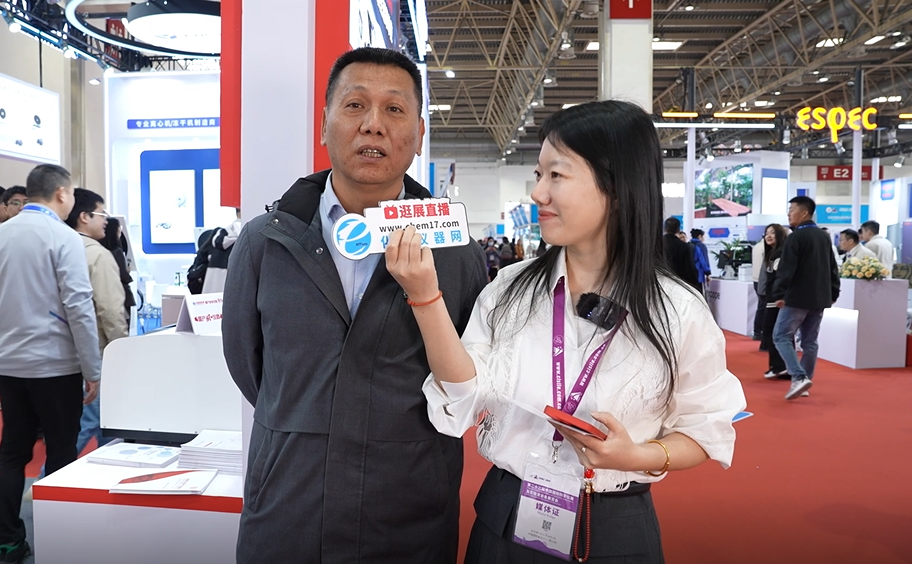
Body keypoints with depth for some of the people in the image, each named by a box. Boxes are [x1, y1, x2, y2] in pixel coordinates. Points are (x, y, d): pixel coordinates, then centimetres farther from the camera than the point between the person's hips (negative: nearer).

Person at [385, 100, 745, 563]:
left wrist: (638, 457, -19)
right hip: (505, 522, 2)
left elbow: (706, 430, -1)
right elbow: (467, 400, -12)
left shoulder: (678, 312, -11)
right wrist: (426, 298, -21)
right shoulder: (510, 290, -5)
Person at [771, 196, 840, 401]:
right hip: (820, 297, 8)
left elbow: (786, 269, -17)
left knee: (781, 336, -2)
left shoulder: (796, 237, -12)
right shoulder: (824, 236, 13)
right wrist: (833, 294, 20)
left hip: (798, 297, -8)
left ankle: (799, 377, -15)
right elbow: (833, 268, 16)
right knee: (810, 341, 12)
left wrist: (779, 294, -14)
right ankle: (804, 380, 15)